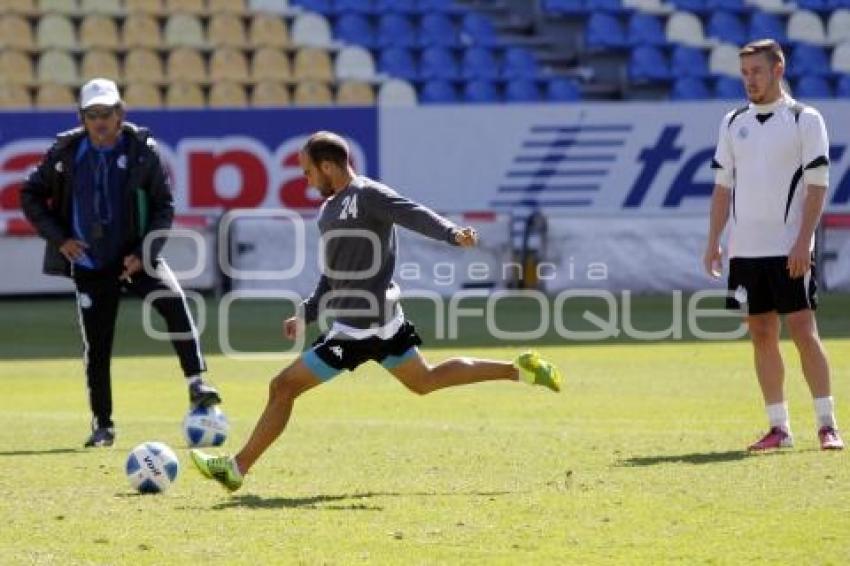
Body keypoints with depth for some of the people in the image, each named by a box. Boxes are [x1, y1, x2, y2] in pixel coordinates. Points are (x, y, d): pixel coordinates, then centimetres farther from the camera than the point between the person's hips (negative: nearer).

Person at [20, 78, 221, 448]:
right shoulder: (66, 151, -4)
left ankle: (196, 385, -28)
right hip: (90, 263, 1)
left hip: (135, 256, -1)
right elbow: (31, 195, 6)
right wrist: (58, 238, -5)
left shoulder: (142, 149, -6)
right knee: (96, 346, 3)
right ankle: (102, 425, 17)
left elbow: (164, 206, -2)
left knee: (174, 302, -28)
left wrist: (144, 252, -13)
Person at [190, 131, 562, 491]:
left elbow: (416, 216, -27)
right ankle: (520, 370, 25)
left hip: (358, 327, -10)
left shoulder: (367, 196, -13)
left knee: (283, 387, -6)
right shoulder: (330, 207, 15)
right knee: (425, 380, 24)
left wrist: (454, 234, -45)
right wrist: (306, 315, 22)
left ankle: (235, 469, 1)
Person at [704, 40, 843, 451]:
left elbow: (817, 184, -6)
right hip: (745, 248, 5)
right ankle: (779, 428, 9)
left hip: (790, 249, -5)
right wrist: (713, 242, 7)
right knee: (762, 336, 4)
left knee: (803, 333, -8)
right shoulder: (733, 123, 13)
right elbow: (722, 185, 15)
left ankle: (827, 425, -3)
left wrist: (803, 242, -15)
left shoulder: (805, 120, -2)